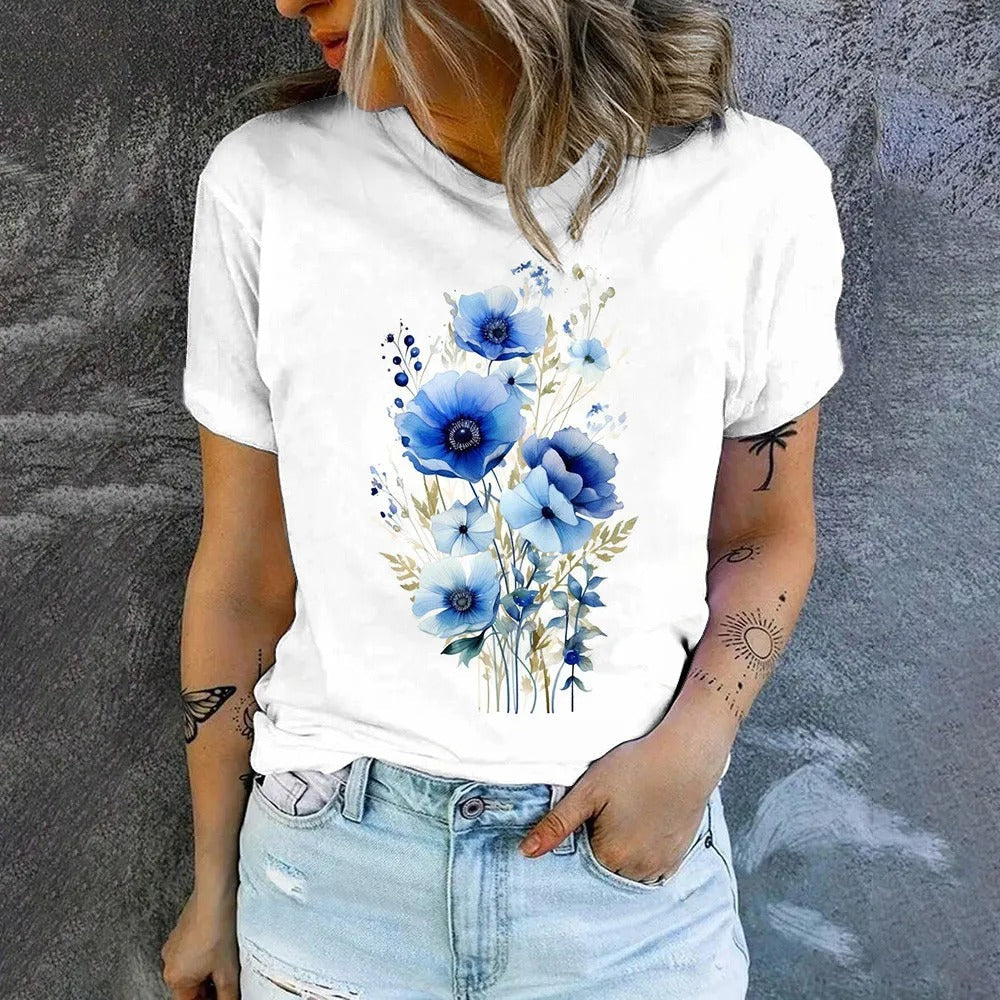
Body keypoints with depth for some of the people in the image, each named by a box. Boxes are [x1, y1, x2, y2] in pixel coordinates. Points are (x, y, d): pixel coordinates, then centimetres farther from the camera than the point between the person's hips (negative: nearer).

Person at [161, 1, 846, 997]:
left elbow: (764, 537, 2)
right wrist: (214, 887, 7)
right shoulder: (266, 181, -10)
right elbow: (245, 578, -3)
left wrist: (693, 746, -15)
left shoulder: (760, 190, -11)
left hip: (630, 852, 0)